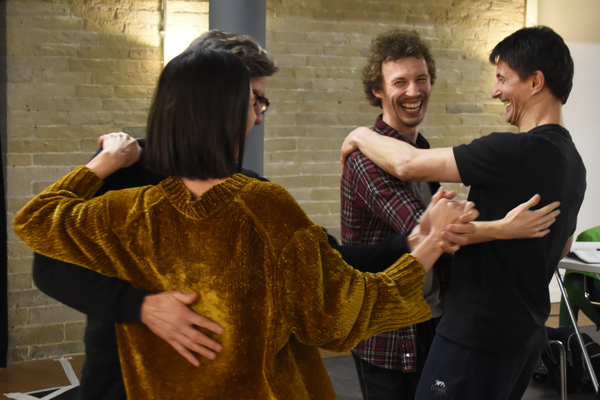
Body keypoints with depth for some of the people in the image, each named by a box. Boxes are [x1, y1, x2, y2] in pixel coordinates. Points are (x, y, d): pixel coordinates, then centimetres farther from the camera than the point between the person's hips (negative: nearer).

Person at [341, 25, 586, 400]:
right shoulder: (573, 161, 8)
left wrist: (361, 136, -4)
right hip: (528, 335, 9)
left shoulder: (518, 151, -22)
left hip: (479, 337, -9)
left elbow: (408, 164, -23)